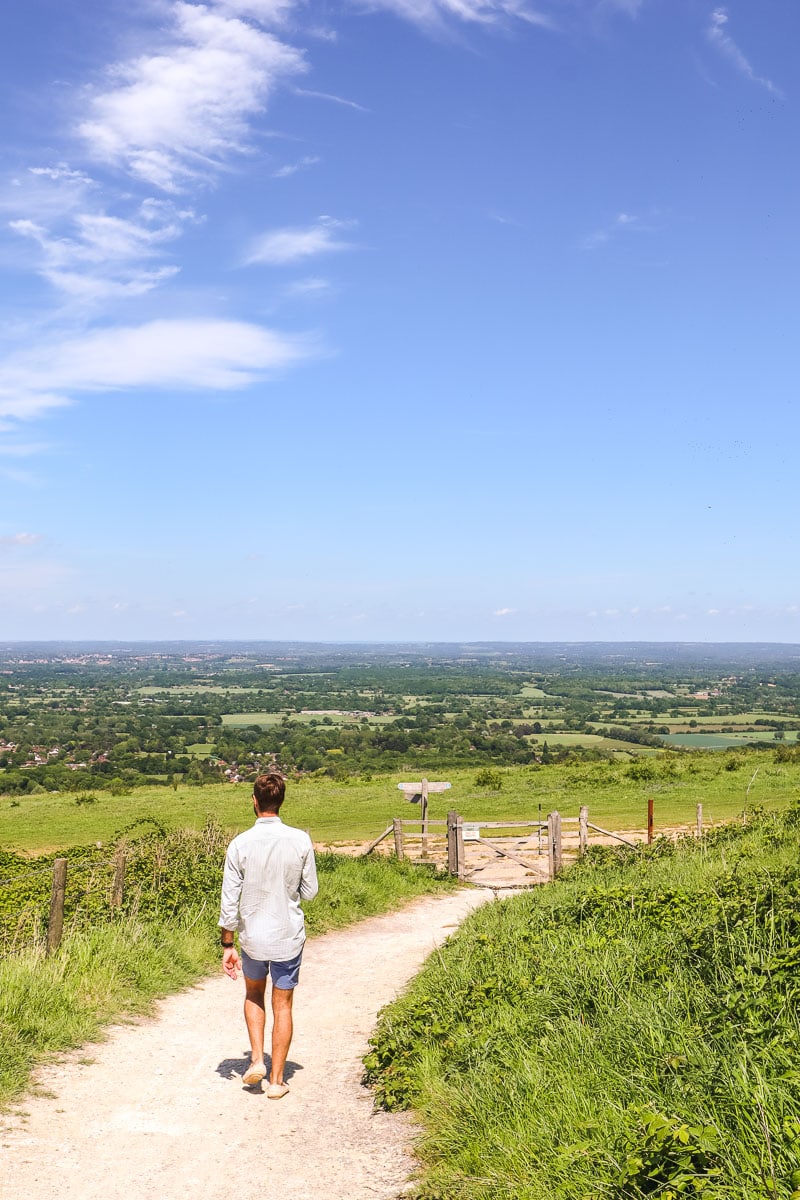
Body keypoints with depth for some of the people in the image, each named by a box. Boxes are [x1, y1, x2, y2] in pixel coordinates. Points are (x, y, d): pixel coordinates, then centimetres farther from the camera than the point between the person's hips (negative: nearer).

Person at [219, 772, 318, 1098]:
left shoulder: (240, 844, -12)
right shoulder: (300, 840, -10)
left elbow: (229, 900, -9)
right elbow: (310, 892, -1)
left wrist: (227, 946, 0)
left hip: (252, 937, 0)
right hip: (289, 936, 0)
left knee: (254, 994, 26)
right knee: (282, 1006, 12)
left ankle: (257, 1059, 15)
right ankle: (276, 1080, 16)